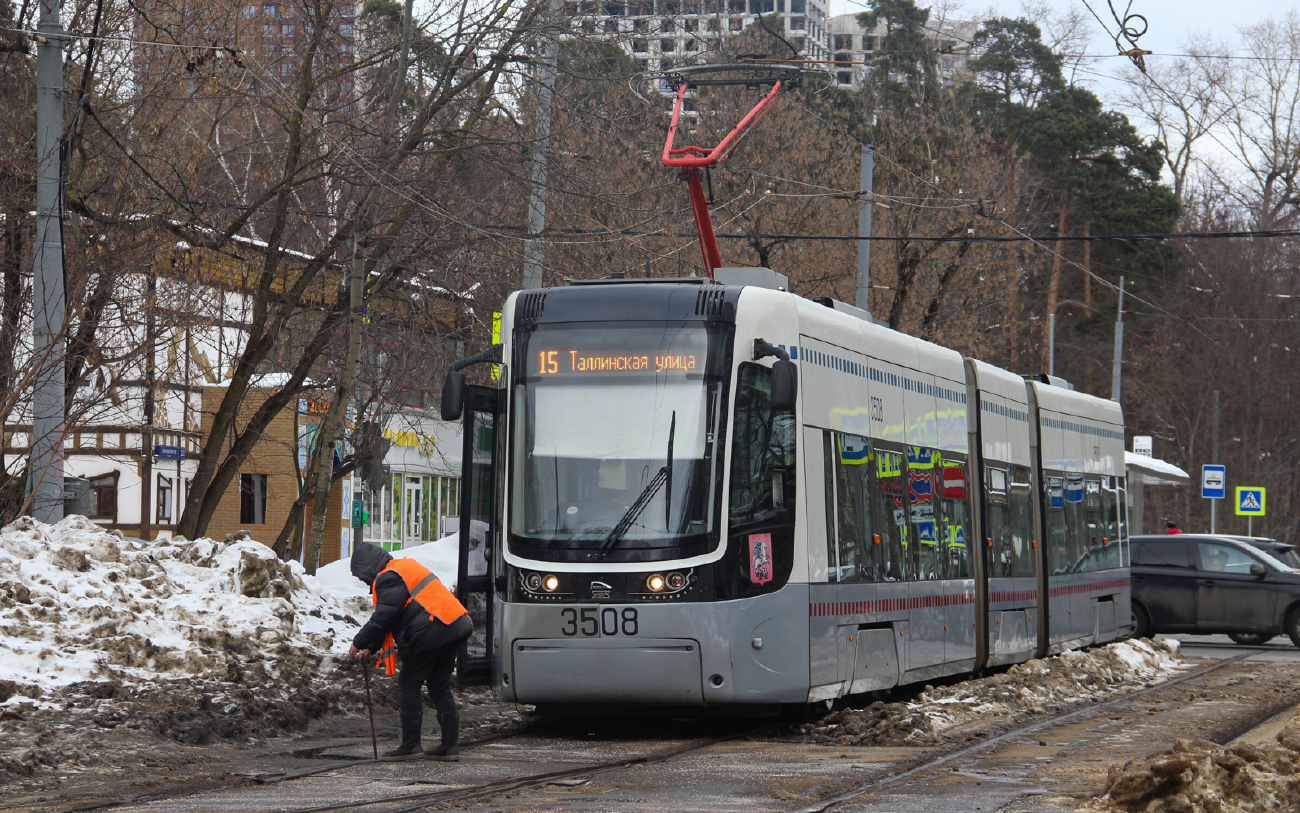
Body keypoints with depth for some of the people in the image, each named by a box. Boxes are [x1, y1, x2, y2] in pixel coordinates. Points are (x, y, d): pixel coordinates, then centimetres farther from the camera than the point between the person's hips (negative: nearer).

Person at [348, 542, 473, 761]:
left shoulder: (389, 578, -8)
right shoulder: (406, 567, 26)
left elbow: (383, 619, -13)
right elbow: (388, 617, 29)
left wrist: (359, 643, 1)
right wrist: (371, 648, 26)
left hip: (432, 633, -10)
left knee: (409, 685, 0)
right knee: (440, 687, 14)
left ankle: (410, 745, -1)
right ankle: (450, 745, 11)